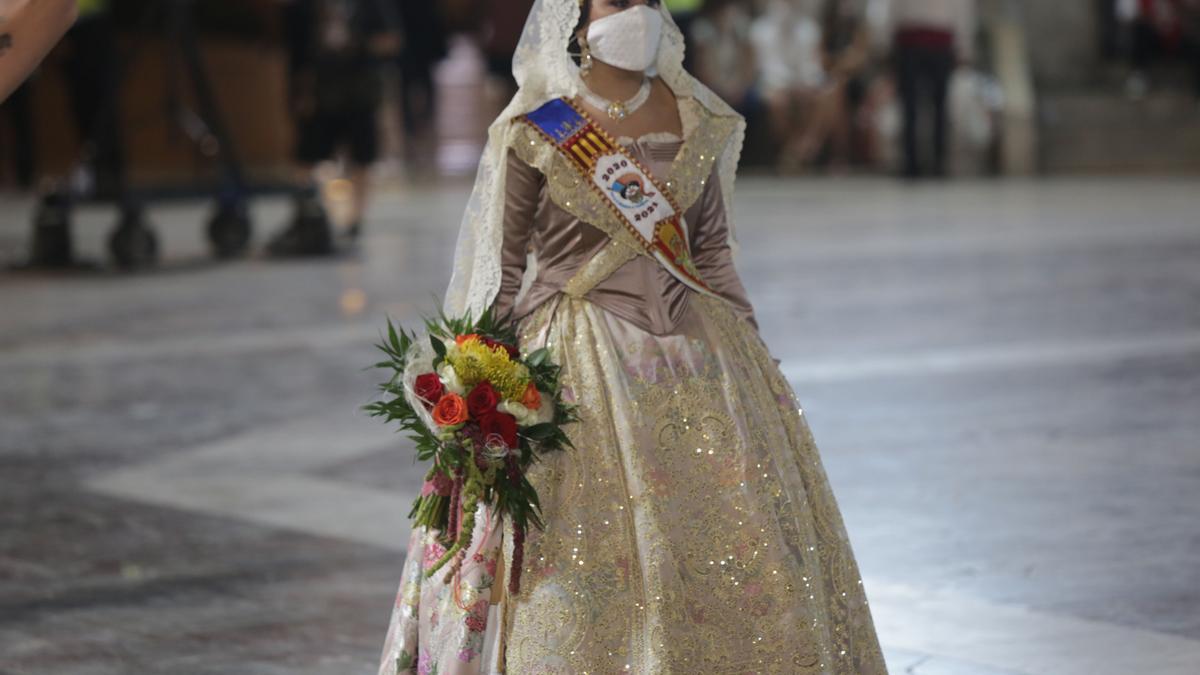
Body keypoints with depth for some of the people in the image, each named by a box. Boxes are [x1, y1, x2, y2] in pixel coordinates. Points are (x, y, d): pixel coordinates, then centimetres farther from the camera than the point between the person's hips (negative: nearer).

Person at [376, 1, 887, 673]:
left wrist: (753, 354, 10)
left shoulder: (696, 121, 8)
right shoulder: (531, 136, -4)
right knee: (590, 549, -6)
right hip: (580, 360, -4)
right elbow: (499, 271, -1)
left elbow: (712, 251, 14)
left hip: (695, 352, 4)